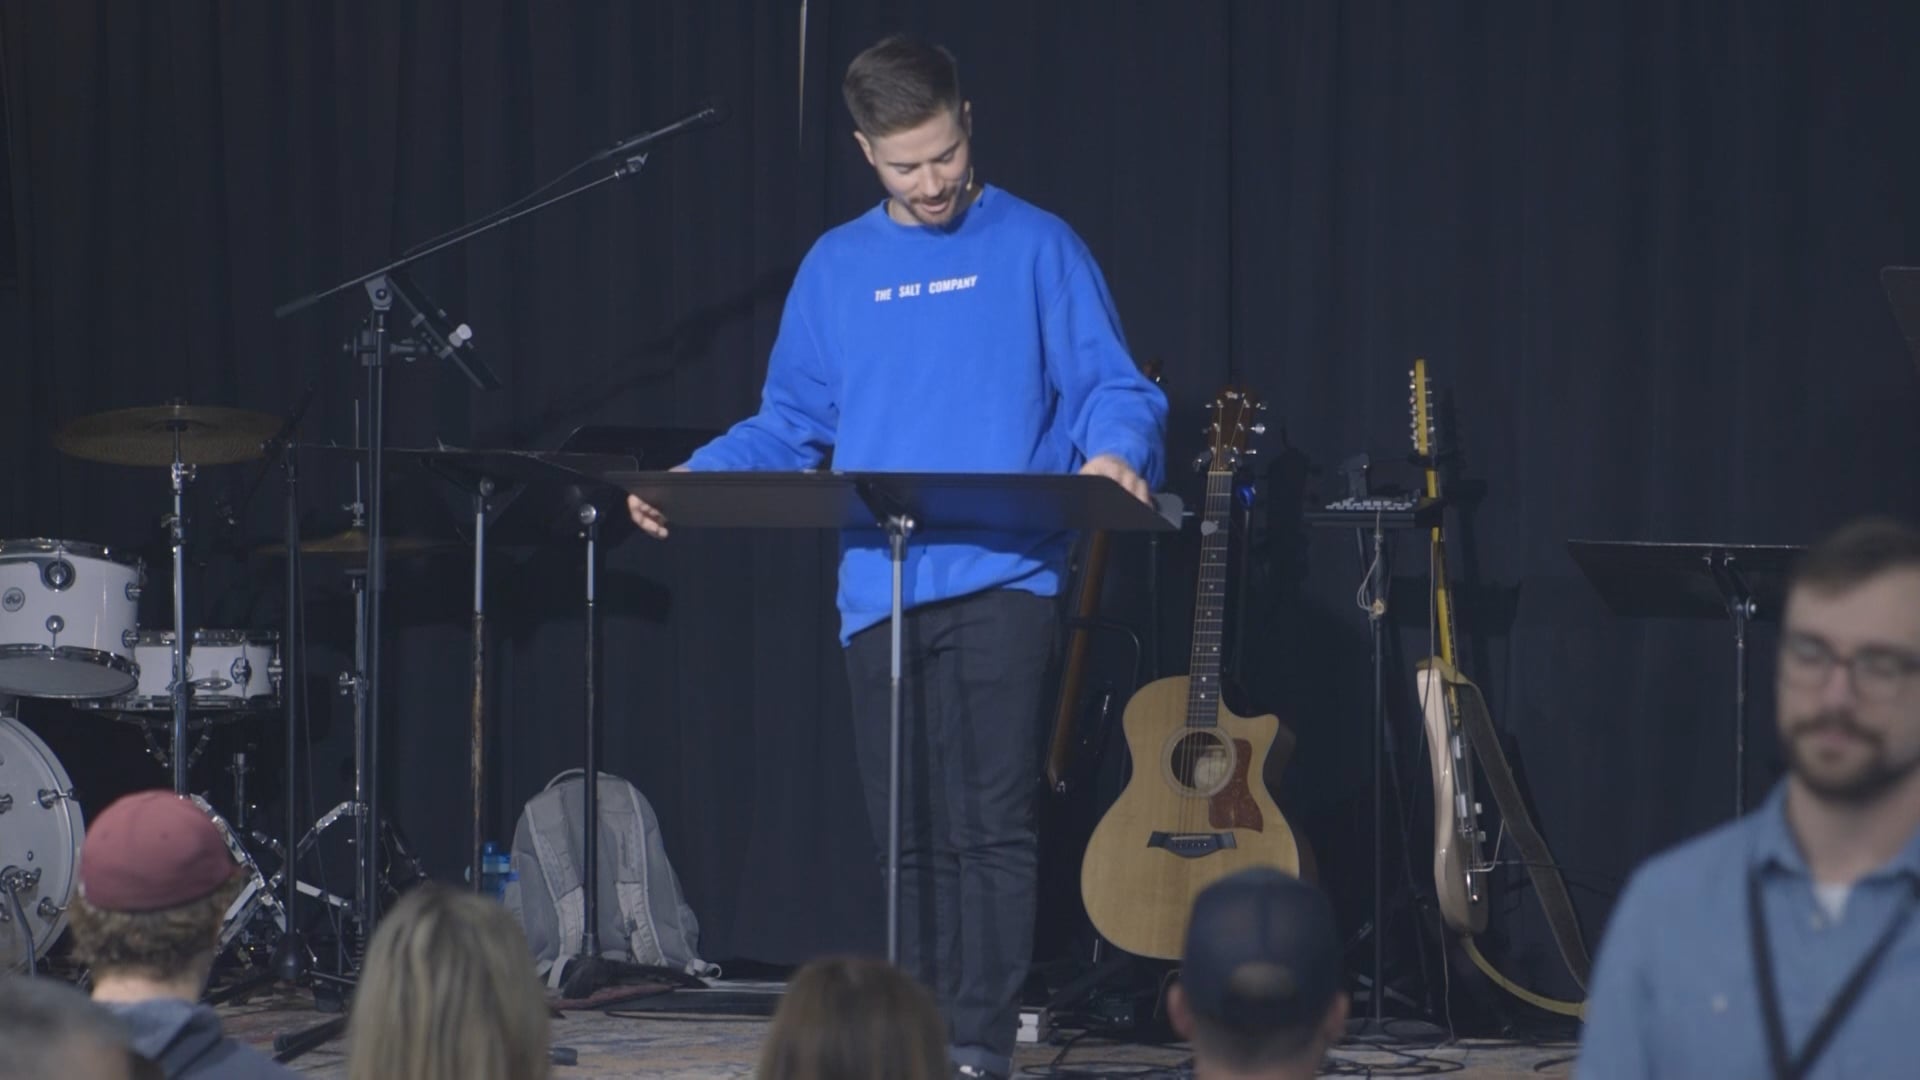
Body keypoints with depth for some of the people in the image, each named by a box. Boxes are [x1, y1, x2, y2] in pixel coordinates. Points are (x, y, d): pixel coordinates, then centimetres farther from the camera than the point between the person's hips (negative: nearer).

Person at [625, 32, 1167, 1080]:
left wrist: (1113, 451, -23)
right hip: (877, 591, 4)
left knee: (991, 823, -11)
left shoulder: (1035, 249, 4)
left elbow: (1112, 387, 0)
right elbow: (789, 425, 15)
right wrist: (695, 477, -1)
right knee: (913, 837, 7)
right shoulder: (836, 268, 14)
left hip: (1004, 576, -4)